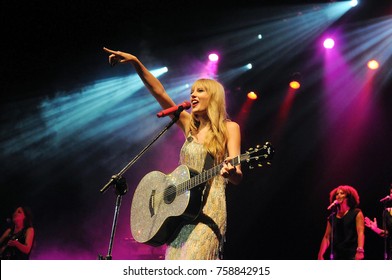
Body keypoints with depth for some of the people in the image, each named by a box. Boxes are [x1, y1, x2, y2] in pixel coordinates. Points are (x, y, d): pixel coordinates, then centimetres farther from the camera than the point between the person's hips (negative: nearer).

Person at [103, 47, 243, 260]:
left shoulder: (228, 128, 2)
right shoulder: (189, 125, 17)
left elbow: (237, 177, -9)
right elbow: (159, 92, 10)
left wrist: (231, 172, -33)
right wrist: (135, 62, 1)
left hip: (210, 207, -5)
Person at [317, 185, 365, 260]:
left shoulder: (356, 213, 3)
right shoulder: (332, 217, 16)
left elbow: (360, 233, -10)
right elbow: (326, 237, 14)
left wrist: (360, 250, -26)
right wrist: (320, 255, 4)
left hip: (352, 255, -5)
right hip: (336, 256, 5)